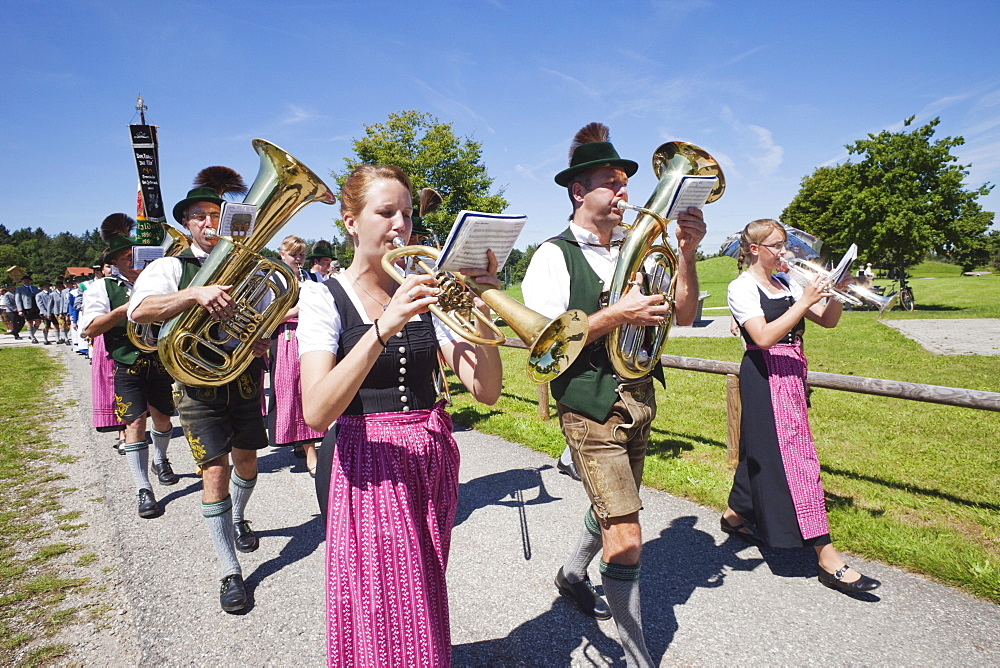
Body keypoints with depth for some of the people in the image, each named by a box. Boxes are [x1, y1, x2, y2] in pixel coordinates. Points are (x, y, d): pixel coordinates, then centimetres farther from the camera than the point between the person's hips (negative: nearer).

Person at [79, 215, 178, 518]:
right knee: (135, 423, -7)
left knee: (162, 416, 15)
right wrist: (125, 309, -18)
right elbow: (90, 328, -8)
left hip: (160, 361, 3)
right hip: (127, 365, -2)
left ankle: (160, 460, 44)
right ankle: (143, 489, 1)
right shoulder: (102, 288, 2)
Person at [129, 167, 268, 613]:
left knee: (246, 463, 18)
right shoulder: (171, 268, -6)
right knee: (215, 474, -6)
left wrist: (264, 342, -14)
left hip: (245, 382, 4)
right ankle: (230, 573, 7)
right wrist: (196, 294, -42)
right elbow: (139, 311, -26)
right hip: (200, 387, -3)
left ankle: (238, 520, 50)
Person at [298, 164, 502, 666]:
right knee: (385, 623, 2)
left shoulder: (425, 292, 4)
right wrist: (384, 328, -31)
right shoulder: (324, 297, -6)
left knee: (422, 609, 18)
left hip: (434, 460, 4)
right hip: (370, 464, -4)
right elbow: (316, 412, -21)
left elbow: (486, 391, -4)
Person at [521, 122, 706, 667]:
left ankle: (572, 574, 51)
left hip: (639, 400, 7)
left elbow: (684, 315, 5)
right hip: (590, 407, -7)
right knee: (626, 539, -6)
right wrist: (617, 314, -23)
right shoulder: (554, 256, -8)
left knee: (614, 505, 23)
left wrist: (686, 254, -8)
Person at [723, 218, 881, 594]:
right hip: (766, 377, -8)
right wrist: (805, 301, -22)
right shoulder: (742, 287, -8)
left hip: (791, 373, 8)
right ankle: (827, 559, -6)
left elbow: (827, 321, 10)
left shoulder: (785, 283, 15)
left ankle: (735, 515, 35)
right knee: (795, 455, -9)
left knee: (763, 449, 15)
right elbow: (764, 338, -22)